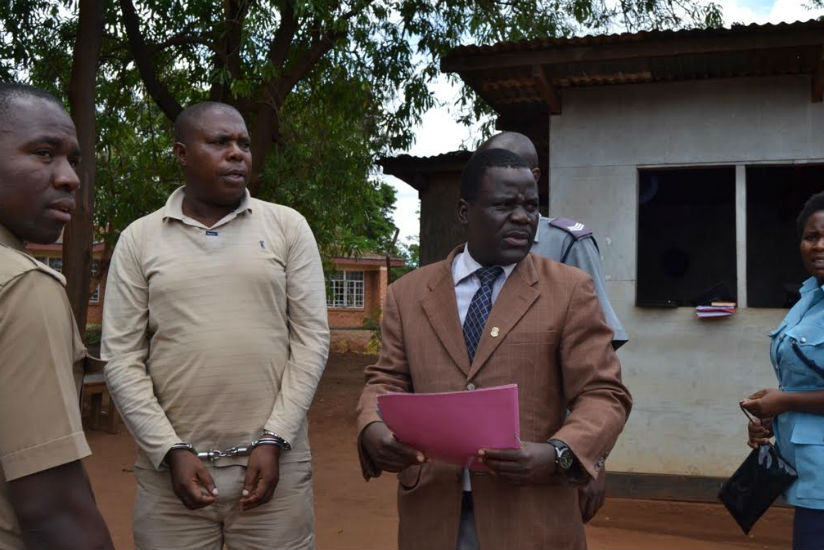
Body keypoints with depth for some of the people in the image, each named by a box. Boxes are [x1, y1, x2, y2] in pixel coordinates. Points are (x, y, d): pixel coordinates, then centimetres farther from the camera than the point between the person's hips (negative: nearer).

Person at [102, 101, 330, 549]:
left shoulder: (288, 227, 2)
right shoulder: (138, 239, 3)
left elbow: (311, 339, -1)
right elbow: (121, 358, 1)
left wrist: (274, 439, -8)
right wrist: (170, 450, -8)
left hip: (275, 459, 0)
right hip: (172, 464, 1)